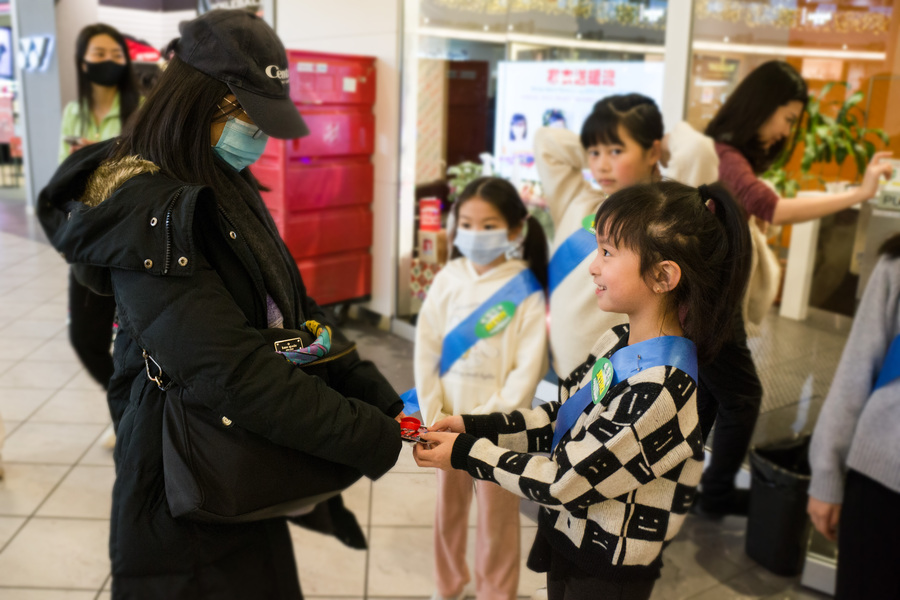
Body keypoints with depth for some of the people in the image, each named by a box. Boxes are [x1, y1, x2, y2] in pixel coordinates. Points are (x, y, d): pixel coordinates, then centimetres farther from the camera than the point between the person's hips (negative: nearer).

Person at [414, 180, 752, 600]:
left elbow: (565, 482, -27)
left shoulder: (657, 390, -32)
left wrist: (466, 454, -19)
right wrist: (474, 427, -4)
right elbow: (560, 417, 5)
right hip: (567, 536, 7)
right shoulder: (618, 343, -4)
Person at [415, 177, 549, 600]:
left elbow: (528, 368, -13)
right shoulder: (448, 279, -2)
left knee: (496, 517, 9)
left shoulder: (526, 291, -12)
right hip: (448, 420, 4)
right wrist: (434, 416, -7)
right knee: (448, 506, 18)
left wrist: (485, 421, -16)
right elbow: (426, 349, -2)